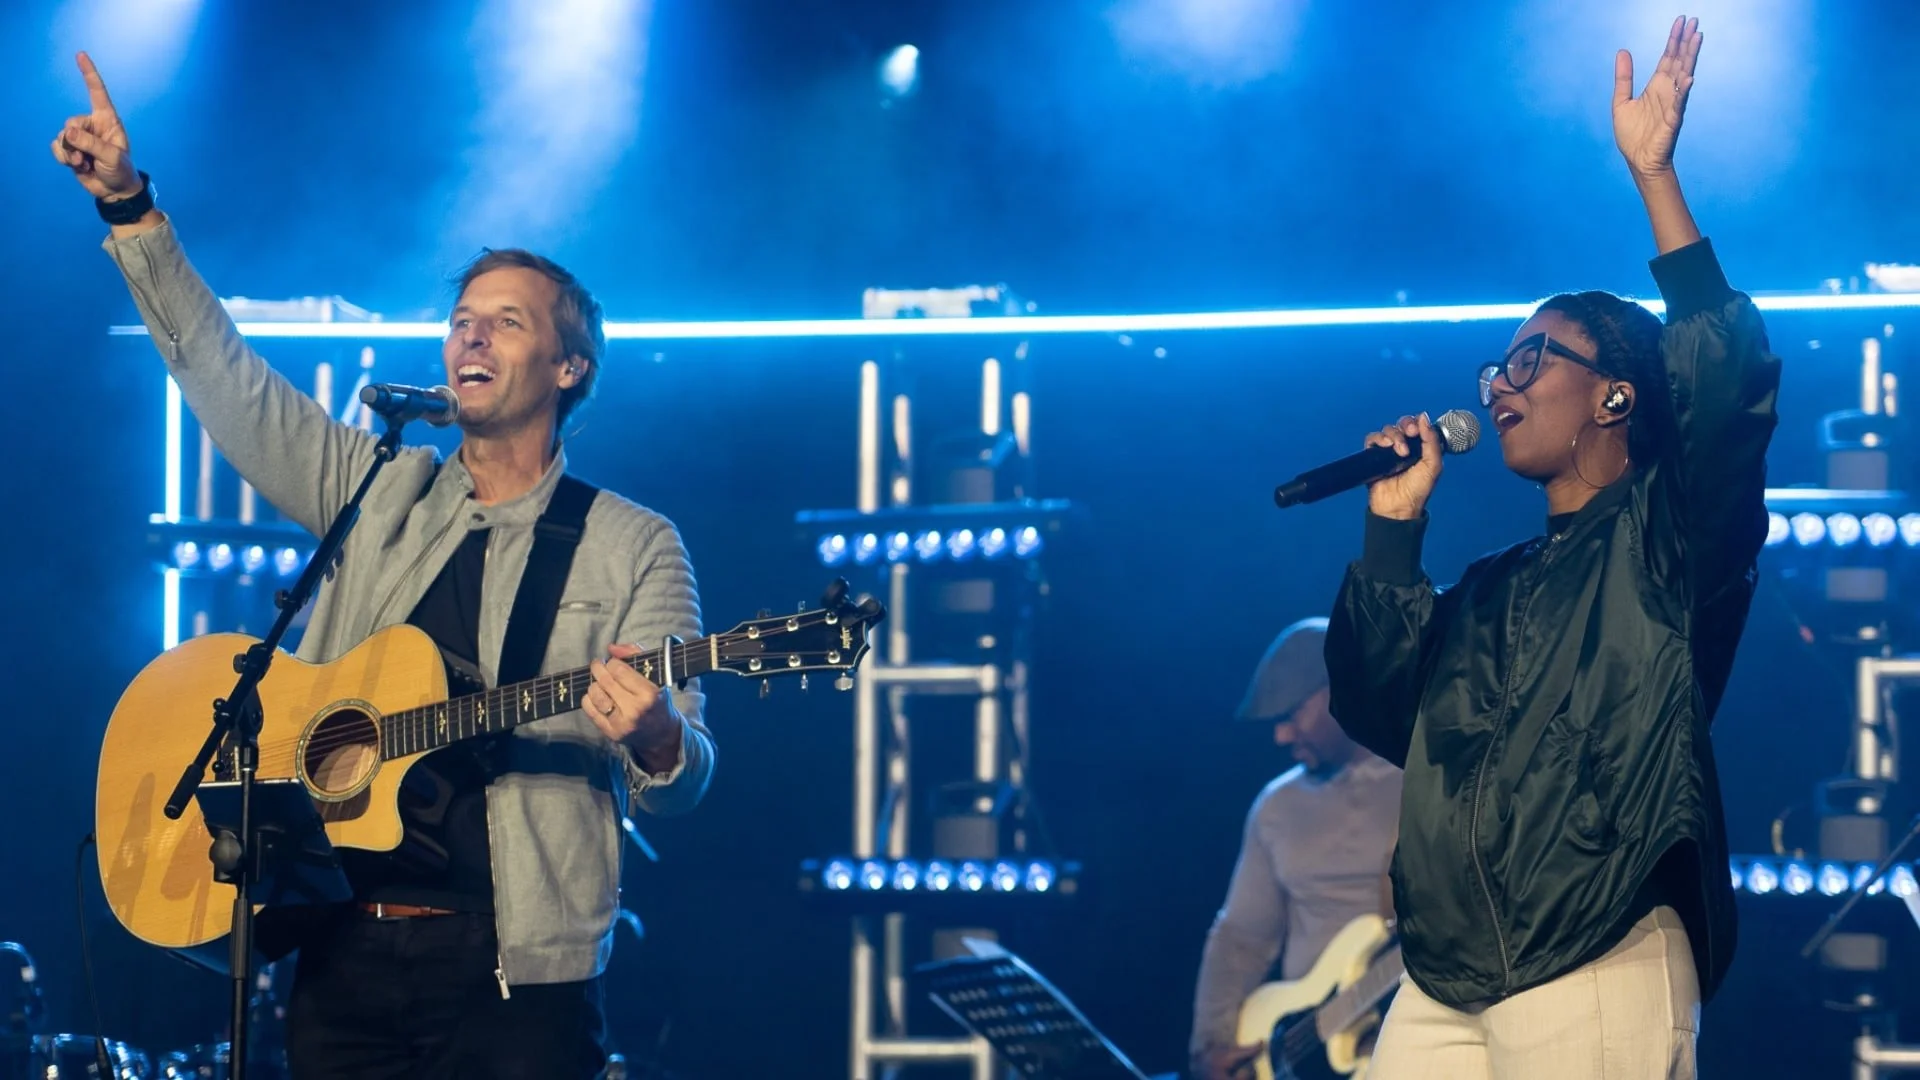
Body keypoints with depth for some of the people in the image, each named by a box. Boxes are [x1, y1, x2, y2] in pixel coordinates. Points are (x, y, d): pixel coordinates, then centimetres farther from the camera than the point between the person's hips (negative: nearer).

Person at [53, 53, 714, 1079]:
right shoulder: (378, 490, 13)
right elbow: (223, 376, 10)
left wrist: (653, 738, -28)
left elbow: (678, 783, -3)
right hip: (344, 947, 4)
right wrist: (127, 205, 3)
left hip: (512, 971, -3)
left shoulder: (633, 548, 2)